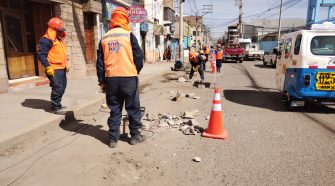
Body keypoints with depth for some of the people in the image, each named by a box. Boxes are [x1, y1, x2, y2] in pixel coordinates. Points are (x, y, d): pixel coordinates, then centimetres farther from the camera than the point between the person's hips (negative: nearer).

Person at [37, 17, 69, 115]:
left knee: (62, 87, 15)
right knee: (57, 88, -11)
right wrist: (48, 67, -24)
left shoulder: (59, 39, 18)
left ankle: (57, 104, 30)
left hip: (61, 68, 10)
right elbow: (41, 55, -19)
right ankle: (56, 108, 0)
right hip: (54, 69, -10)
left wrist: (66, 64, 21)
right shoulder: (46, 40, -12)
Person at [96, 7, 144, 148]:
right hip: (129, 78, -3)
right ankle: (135, 135, 19)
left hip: (111, 79, 4)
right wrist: (136, 71, 16)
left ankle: (113, 138, 16)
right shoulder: (129, 35, -2)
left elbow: (99, 62, 10)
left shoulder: (104, 38, 10)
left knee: (114, 110, 12)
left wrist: (102, 81, 16)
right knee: (133, 108, 10)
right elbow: (138, 57, -2)